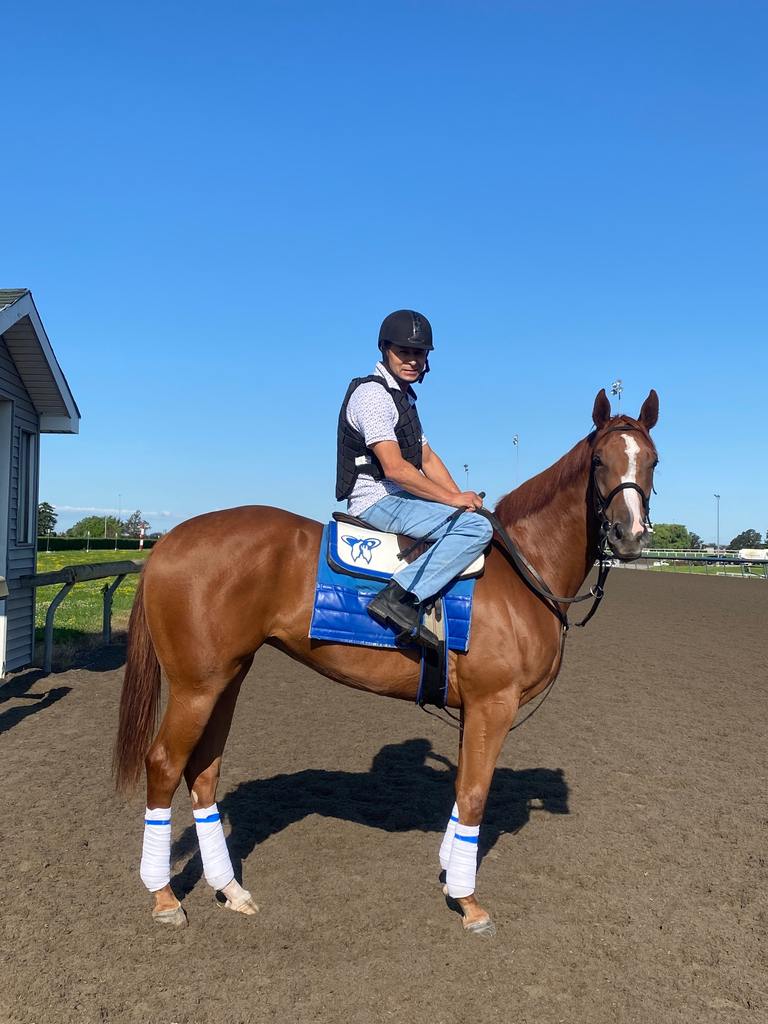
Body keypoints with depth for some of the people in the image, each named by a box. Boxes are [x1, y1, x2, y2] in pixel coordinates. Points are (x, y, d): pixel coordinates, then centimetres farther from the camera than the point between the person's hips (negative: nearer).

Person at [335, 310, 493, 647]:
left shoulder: (403, 397, 21)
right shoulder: (373, 393, -12)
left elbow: (428, 459, 18)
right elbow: (394, 468, -20)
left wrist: (463, 499, 2)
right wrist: (453, 499, -16)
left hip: (397, 499, 10)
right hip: (378, 501, -10)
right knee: (477, 527, -23)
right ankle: (400, 598, -30)